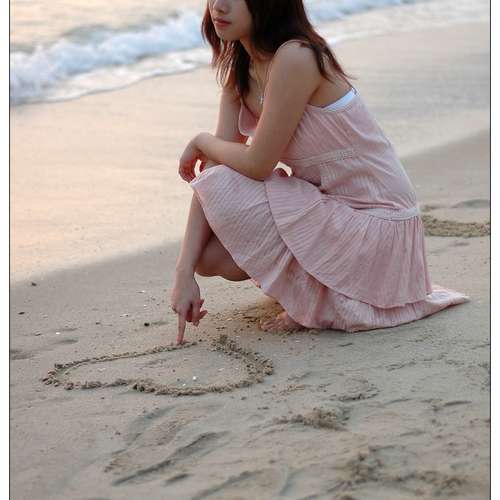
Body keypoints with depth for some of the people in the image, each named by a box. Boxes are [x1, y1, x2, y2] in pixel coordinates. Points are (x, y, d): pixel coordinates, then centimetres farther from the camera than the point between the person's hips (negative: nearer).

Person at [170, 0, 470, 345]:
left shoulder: (296, 58, -24)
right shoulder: (239, 70, 2)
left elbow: (257, 164, -23)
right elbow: (209, 178, -3)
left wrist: (202, 142, -2)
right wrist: (186, 271, -10)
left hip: (374, 224, -8)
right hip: (328, 205, 8)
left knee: (227, 187, -19)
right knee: (210, 256, -2)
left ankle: (315, 300, -3)